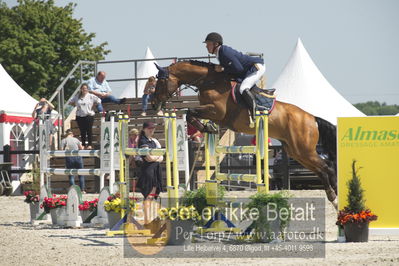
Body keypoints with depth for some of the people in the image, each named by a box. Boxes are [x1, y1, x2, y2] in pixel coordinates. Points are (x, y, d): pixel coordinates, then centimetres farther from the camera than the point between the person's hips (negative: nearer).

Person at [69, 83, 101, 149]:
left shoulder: (91, 96, -2)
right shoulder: (77, 97, 8)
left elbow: (99, 101, 1)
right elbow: (71, 102, 20)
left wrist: (93, 105, 0)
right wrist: (76, 105, 8)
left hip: (89, 115, -3)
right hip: (79, 116, 3)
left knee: (89, 131, -5)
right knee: (82, 131, 6)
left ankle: (90, 145, -1)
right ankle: (83, 144, 14)